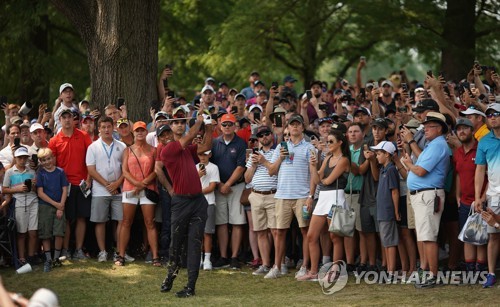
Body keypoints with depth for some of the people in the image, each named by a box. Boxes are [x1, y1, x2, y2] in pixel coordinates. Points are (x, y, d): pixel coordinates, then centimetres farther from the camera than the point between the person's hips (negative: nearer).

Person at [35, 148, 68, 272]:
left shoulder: (60, 172, 4)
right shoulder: (41, 173, 1)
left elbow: (65, 190, 3)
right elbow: (40, 193, -4)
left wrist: (61, 206, -7)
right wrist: (55, 204, -9)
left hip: (59, 206, 1)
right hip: (44, 206, -1)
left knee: (59, 232, -5)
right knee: (45, 234, -1)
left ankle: (56, 258, 8)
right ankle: (48, 259, 6)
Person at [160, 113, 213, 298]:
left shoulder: (187, 148, 14)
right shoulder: (167, 150, -7)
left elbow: (206, 146, 17)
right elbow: (187, 139, -16)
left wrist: (208, 128, 7)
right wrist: (199, 121, -4)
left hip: (198, 200, 5)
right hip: (181, 201, -5)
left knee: (194, 243, -1)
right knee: (176, 242, 8)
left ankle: (191, 286, -2)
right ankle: (171, 274, 30)